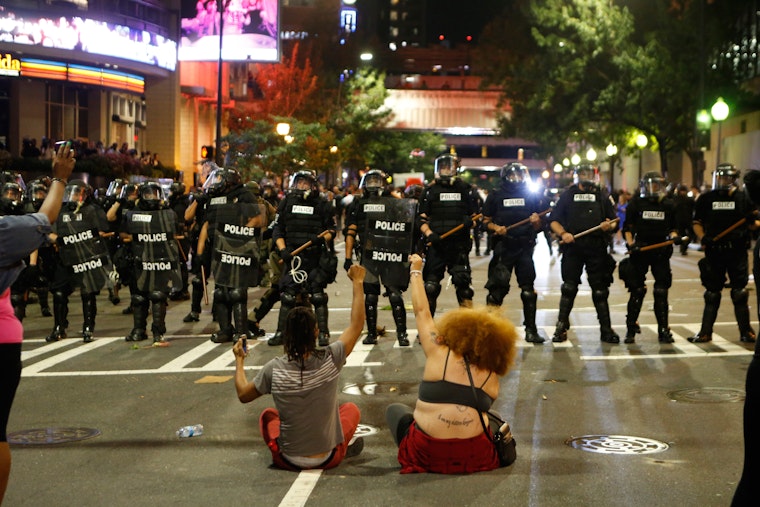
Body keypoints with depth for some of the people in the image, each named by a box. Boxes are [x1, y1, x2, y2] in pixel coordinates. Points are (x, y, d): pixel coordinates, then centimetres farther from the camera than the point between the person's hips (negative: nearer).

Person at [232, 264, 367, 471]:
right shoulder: (330, 359, -19)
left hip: (288, 460, 1)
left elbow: (243, 395, -1)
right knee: (351, 409, 28)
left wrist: (239, 361, 14)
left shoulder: (274, 369, -19)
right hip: (328, 458, 0)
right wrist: (358, 283, 6)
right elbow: (357, 325, -5)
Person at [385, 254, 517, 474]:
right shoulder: (492, 377, 2)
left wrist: (416, 271, 18)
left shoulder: (438, 354, -3)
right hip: (474, 457, 3)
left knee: (394, 409, 27)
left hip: (426, 455, -2)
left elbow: (422, 312, 6)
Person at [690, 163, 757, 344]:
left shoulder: (743, 199, 4)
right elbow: (697, 223, 6)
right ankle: (705, 332, 12)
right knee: (712, 293, 6)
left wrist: (752, 221, -17)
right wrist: (703, 238, -11)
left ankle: (745, 332, 13)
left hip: (738, 252, 0)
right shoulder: (706, 199, 5)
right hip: (714, 252, 0)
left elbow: (753, 225, 6)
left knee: (740, 293, 3)